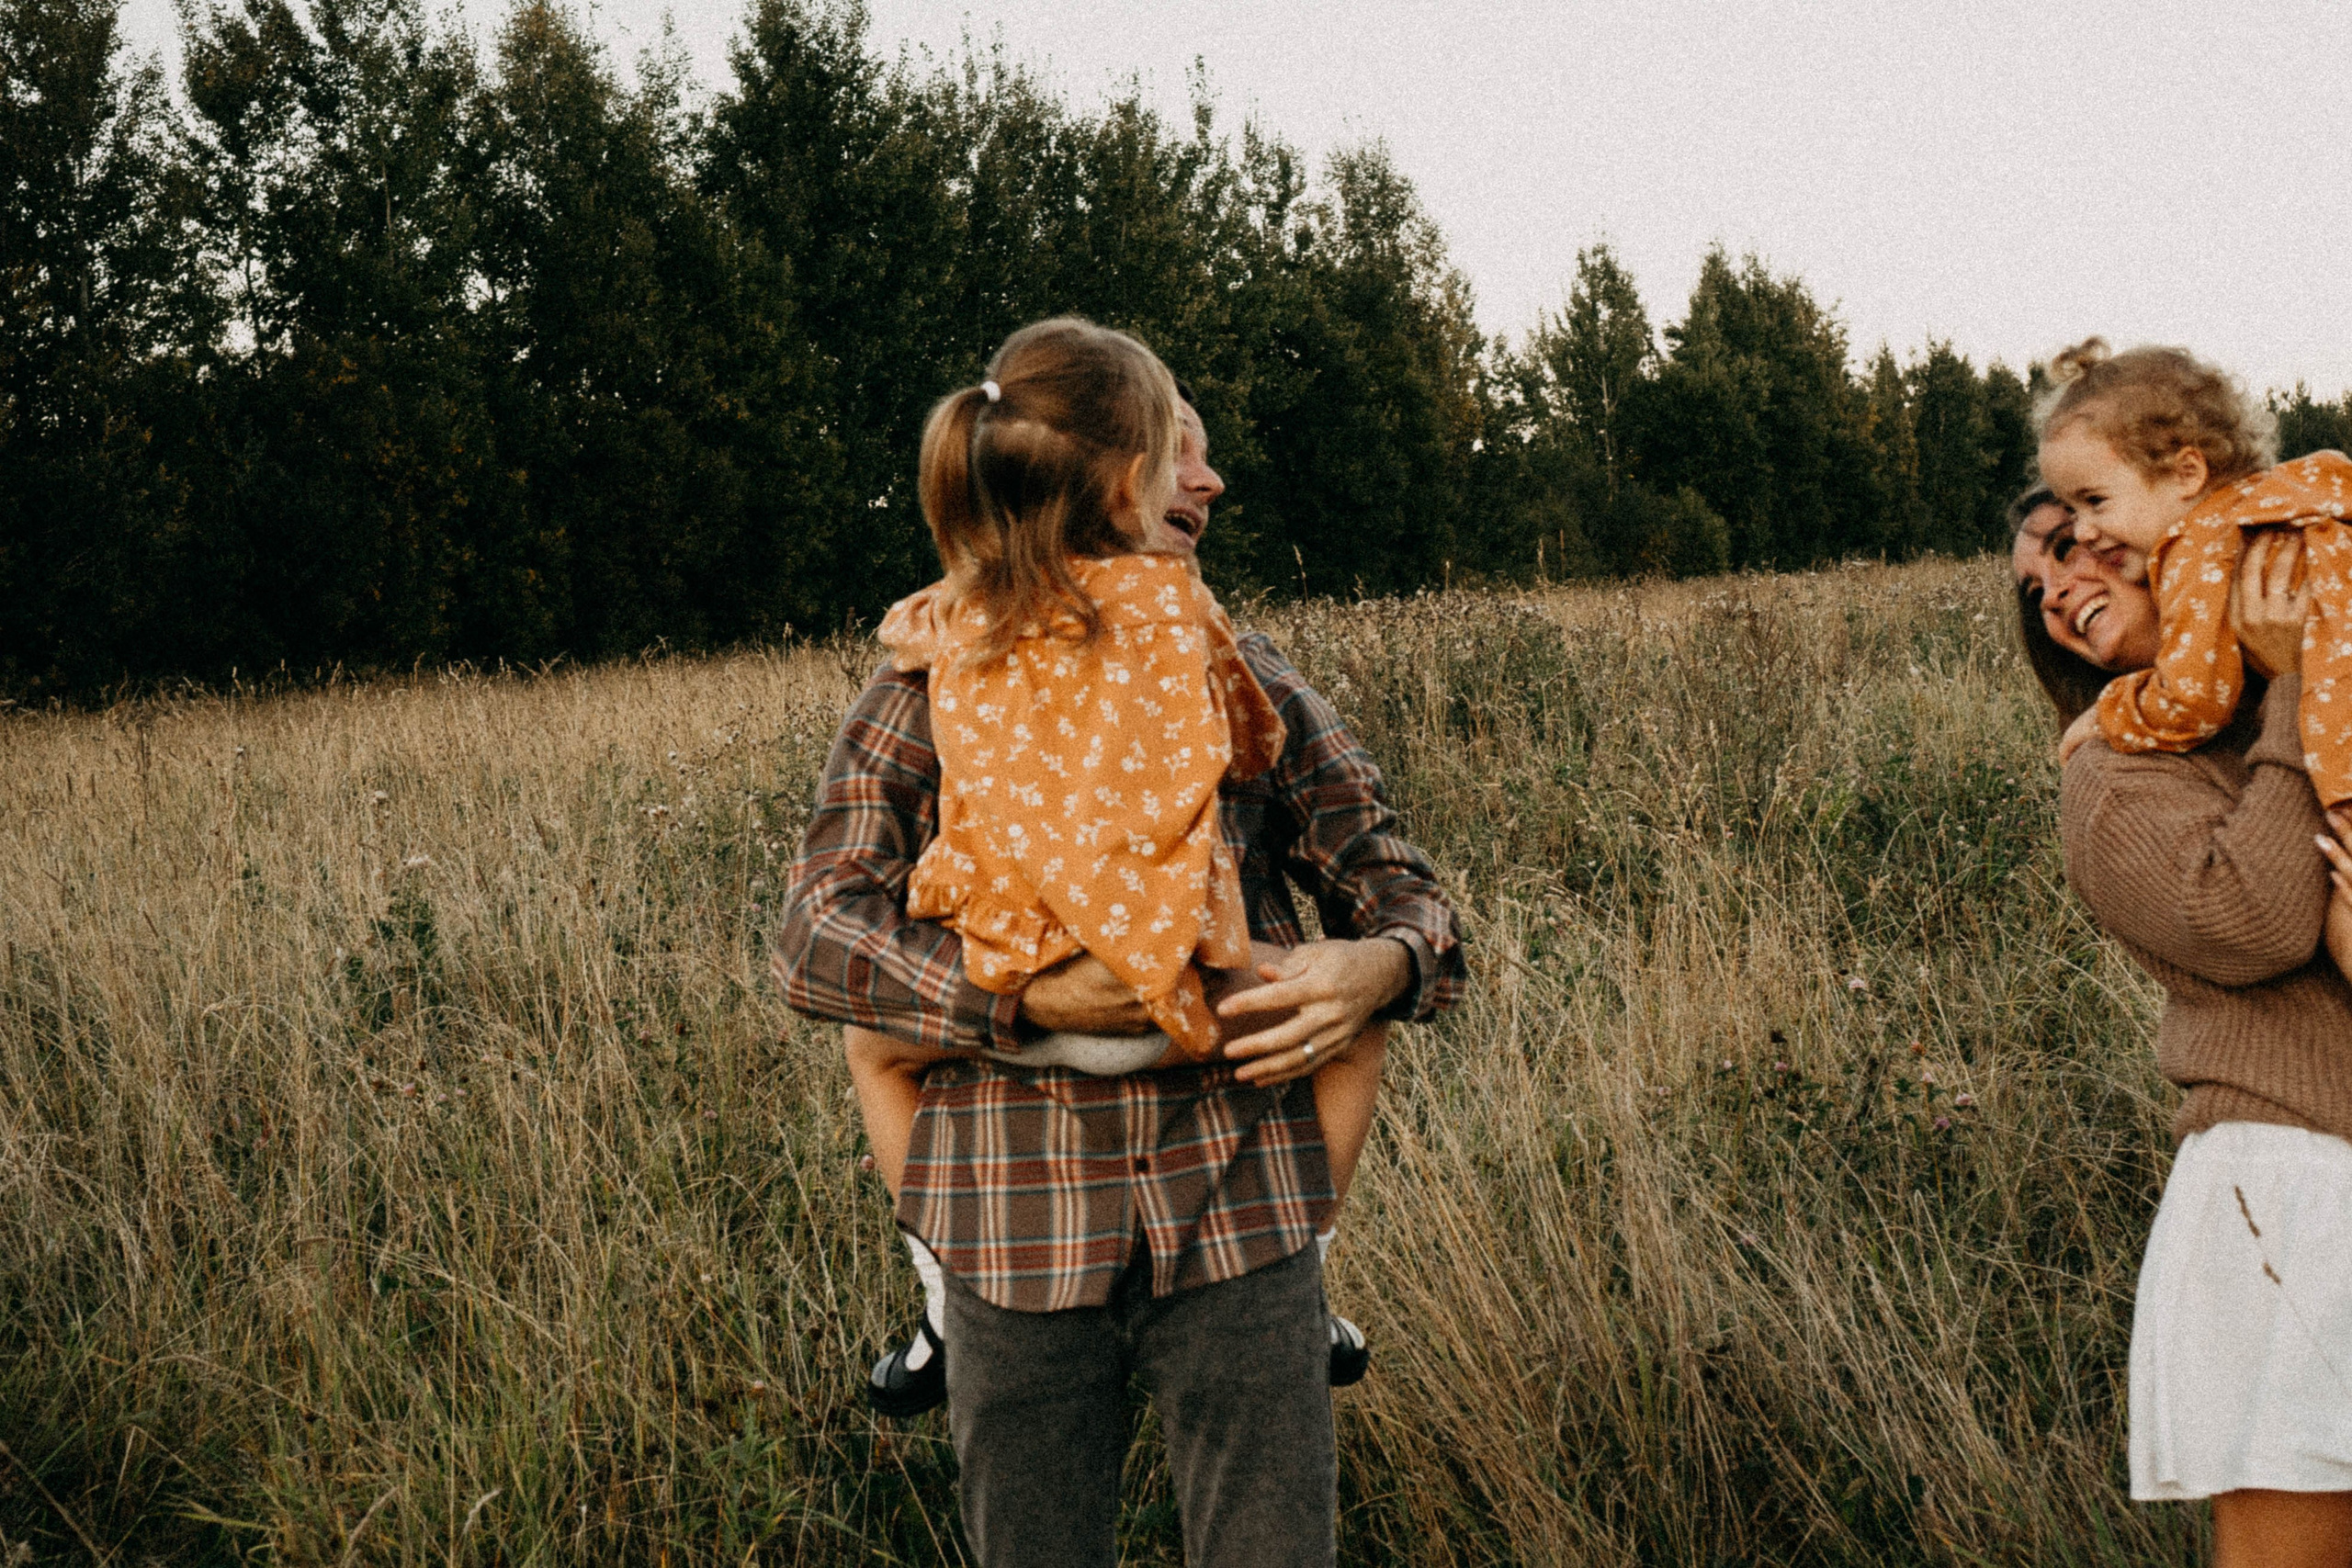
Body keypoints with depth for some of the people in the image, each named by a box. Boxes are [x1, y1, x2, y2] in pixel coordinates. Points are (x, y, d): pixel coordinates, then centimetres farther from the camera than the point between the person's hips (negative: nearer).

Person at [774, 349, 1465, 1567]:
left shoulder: (1254, 687, 12)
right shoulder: (930, 687, 4)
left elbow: (1401, 890, 11)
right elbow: (818, 937, -5)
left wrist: (1381, 965, -14)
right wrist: (1025, 998, -21)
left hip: (1239, 1217, 2)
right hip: (1020, 1236, -1)